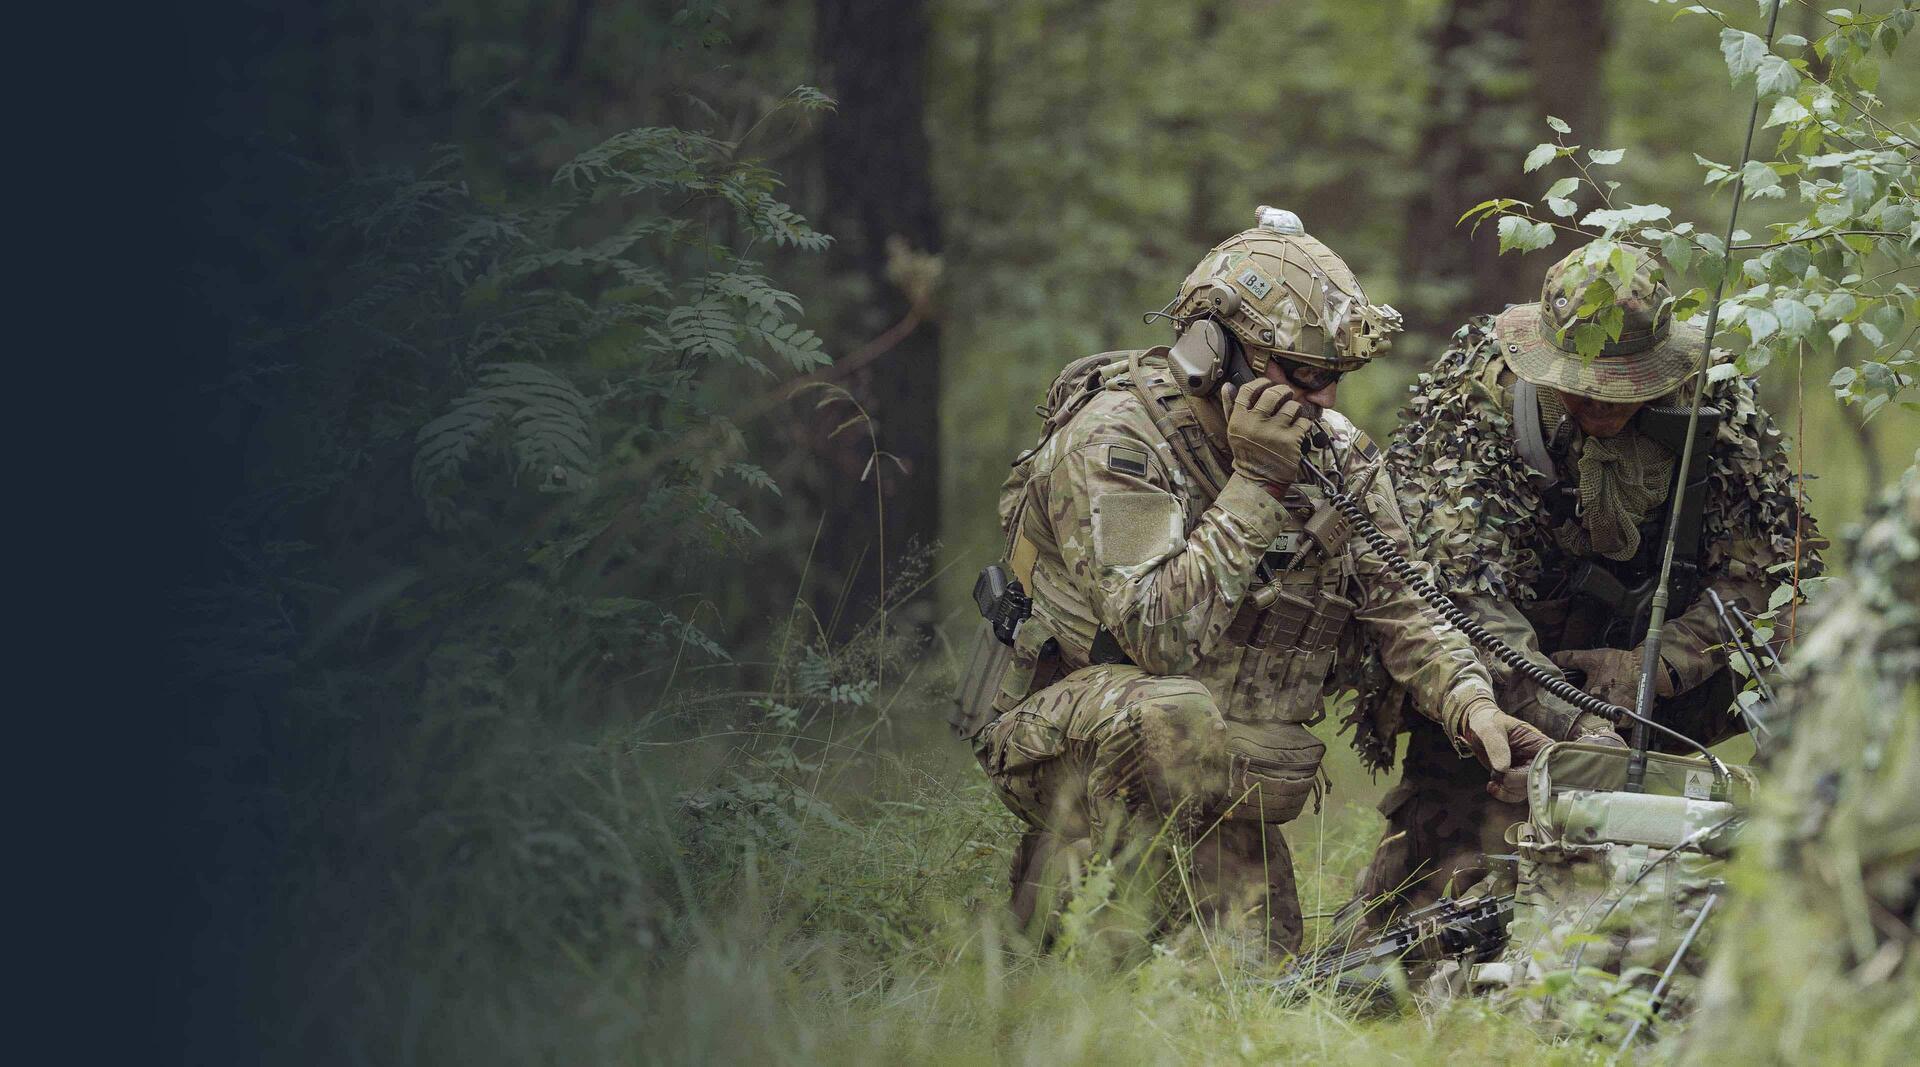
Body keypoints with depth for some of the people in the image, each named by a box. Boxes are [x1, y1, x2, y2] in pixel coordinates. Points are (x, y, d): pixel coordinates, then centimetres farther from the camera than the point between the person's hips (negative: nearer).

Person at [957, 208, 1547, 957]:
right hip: (1070, 745, -6)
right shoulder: (1113, 439, -18)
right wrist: (1256, 483, -27)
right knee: (1171, 712, -39)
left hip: (1225, 783, 6)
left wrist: (1471, 705, -15)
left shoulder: (1336, 455, 4)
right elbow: (1160, 635, -28)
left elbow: (1403, 606, 4)